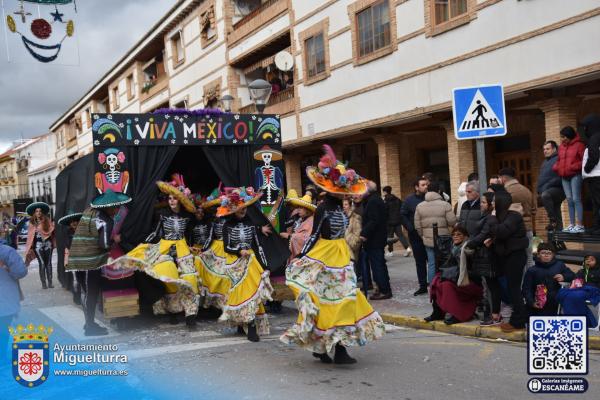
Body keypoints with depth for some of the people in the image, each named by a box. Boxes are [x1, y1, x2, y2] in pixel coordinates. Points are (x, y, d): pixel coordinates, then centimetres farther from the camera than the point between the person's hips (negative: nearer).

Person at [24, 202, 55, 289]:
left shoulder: (47, 221, 6)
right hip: (38, 244, -1)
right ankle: (44, 283, -5)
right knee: (42, 263, -8)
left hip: (48, 243, 1)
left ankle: (50, 282, 5)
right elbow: (30, 235, 6)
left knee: (48, 263, 2)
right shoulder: (32, 223, 5)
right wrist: (30, 247, 1)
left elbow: (51, 230, 1)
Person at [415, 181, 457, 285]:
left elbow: (417, 225, 4)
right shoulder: (445, 204, -9)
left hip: (428, 240, 3)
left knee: (431, 264, 9)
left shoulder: (420, 206, 4)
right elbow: (452, 221, -12)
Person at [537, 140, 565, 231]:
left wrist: (546, 187, -19)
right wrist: (539, 190, 12)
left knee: (545, 195, -35)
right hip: (545, 191, 9)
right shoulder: (545, 162, 22)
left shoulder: (558, 160, -8)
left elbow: (559, 178, -19)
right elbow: (541, 178, 27)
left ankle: (553, 220, -29)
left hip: (557, 189, -9)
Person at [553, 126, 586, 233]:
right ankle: (572, 224, 9)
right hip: (564, 177, 7)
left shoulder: (579, 145, -4)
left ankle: (580, 225, -11)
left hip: (575, 175, -7)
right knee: (569, 200, 7)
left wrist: (573, 167, -19)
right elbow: (559, 161, 24)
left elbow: (584, 161, -8)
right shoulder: (561, 147, 15)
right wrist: (556, 167, 5)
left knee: (576, 199, -11)